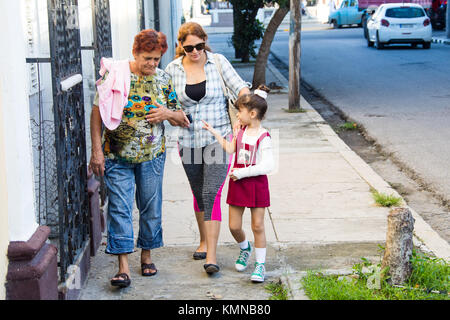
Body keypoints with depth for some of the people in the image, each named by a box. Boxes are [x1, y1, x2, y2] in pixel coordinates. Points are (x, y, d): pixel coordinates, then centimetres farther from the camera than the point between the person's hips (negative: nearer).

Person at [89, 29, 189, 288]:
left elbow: (181, 118, 11)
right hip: (117, 156, -3)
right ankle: (124, 267, -5)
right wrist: (97, 151, -9)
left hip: (152, 155, 3)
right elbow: (97, 113, -5)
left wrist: (168, 113, -13)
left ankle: (147, 255, 28)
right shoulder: (114, 74, -7)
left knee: (151, 207, 10)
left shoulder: (164, 80, 2)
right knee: (120, 208, -6)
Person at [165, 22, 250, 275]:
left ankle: (211, 255, -13)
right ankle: (204, 240, 36)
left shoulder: (218, 62, -3)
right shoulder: (173, 70, 1)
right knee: (198, 194, 15)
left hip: (218, 138, -3)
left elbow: (240, 87, -9)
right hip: (189, 141, 3)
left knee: (211, 194, -13)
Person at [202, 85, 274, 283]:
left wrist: (242, 172, -20)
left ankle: (260, 264, 10)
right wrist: (214, 133, 11)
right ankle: (244, 248, 37)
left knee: (257, 226, 0)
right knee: (234, 226, 8)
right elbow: (230, 149, 13)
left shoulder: (263, 137, -15)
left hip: (257, 184, -6)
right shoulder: (240, 131, 5)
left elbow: (267, 166, -20)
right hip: (238, 184, 6)